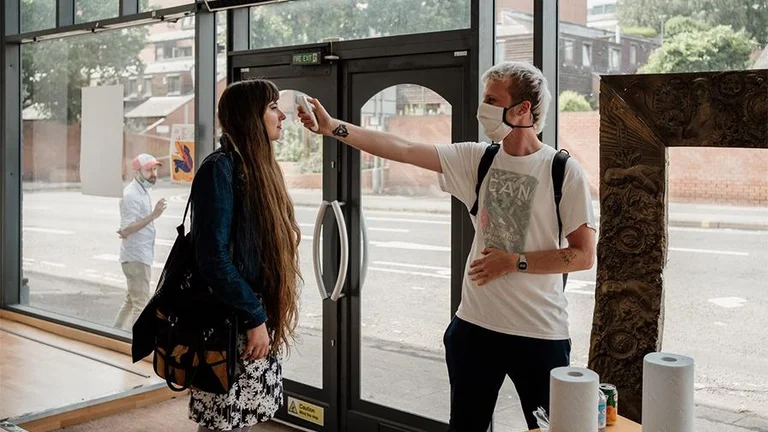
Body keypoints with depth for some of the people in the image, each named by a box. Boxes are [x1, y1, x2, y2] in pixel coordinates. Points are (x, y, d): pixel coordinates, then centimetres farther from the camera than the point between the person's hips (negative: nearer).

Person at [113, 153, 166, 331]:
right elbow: (126, 230, -26)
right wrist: (153, 215, -33)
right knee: (141, 304, -8)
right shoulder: (132, 195, -19)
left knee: (132, 301, 19)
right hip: (136, 257, -10)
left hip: (141, 255, 10)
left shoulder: (143, 190, 12)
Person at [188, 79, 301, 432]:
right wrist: (255, 318, -18)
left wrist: (268, 316, 12)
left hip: (261, 319, 8)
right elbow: (212, 257, -21)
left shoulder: (260, 168, 12)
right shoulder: (220, 168, -15)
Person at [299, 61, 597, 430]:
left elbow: (583, 256, -10)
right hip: (475, 324, 4)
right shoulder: (477, 159, 2)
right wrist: (334, 128, -8)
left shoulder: (564, 171, -9)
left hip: (540, 333, -4)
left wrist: (513, 262, -14)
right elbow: (401, 149, -3)